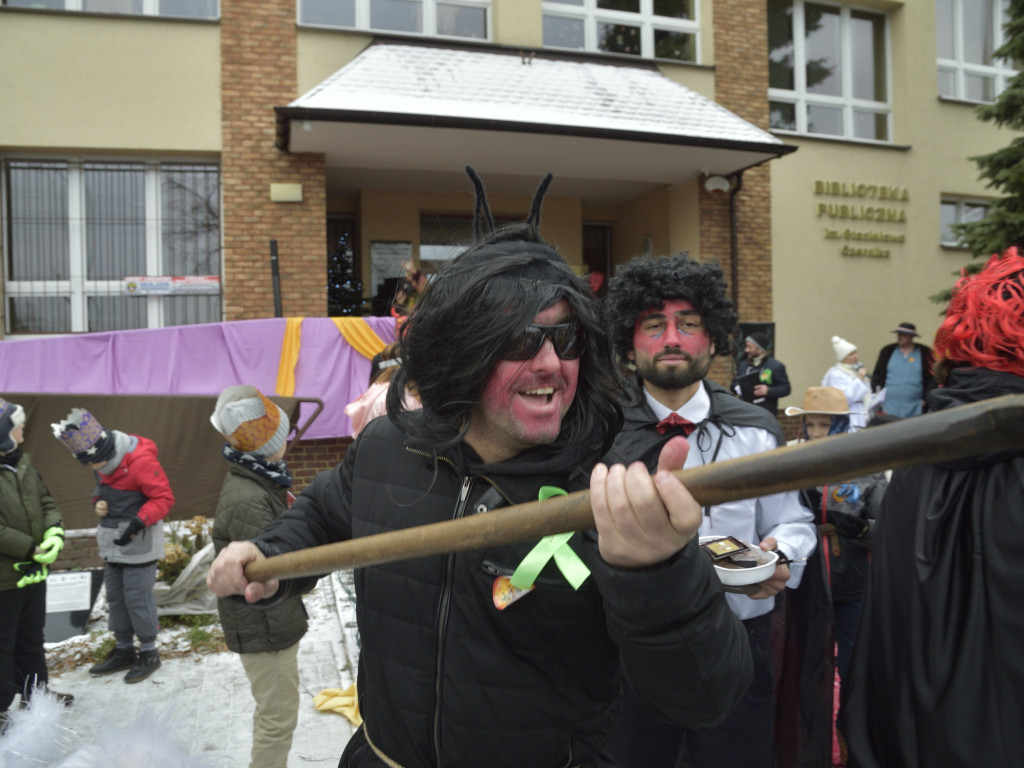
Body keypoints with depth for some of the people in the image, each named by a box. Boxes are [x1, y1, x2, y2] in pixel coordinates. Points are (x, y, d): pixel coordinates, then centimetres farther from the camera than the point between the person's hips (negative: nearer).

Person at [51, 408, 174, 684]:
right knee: (115, 597, 16)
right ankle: (124, 649, 31)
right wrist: (98, 503, -1)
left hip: (139, 544, -9)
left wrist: (138, 522, -29)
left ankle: (149, 652, 15)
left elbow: (164, 497, -20)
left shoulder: (140, 460, -23)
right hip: (112, 544, 9)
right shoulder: (102, 463, 5)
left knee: (138, 598, -1)